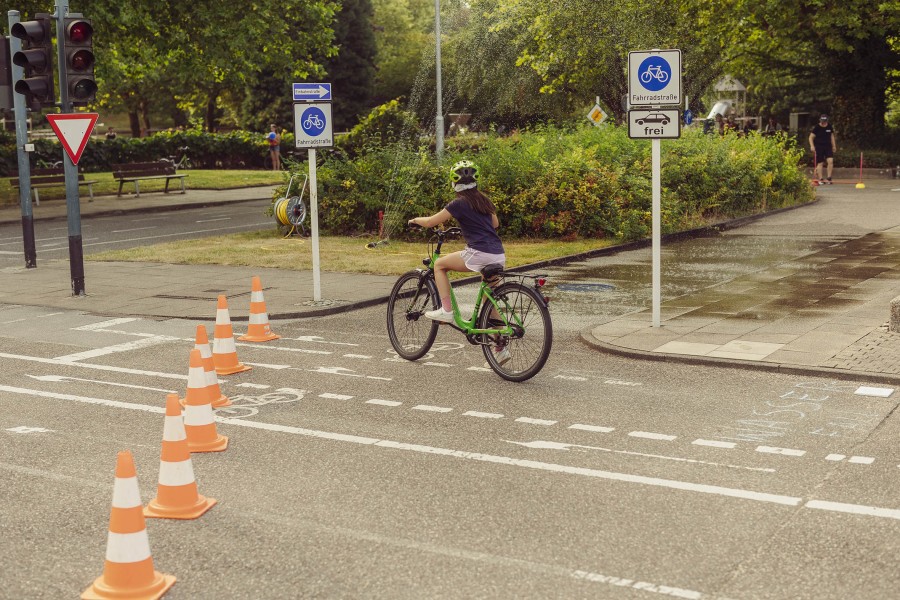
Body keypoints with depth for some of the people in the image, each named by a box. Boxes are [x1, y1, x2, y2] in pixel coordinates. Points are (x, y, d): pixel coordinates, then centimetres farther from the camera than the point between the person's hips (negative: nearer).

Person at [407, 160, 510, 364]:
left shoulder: (459, 203, -4)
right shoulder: (484, 200, 16)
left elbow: (430, 222, 1)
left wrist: (415, 220, 21)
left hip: (479, 254, -7)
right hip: (499, 255, 7)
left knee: (440, 264, 14)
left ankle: (446, 310, 5)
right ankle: (501, 348, 15)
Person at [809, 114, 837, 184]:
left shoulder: (830, 127, 6)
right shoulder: (816, 128, -6)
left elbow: (832, 136, 19)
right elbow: (811, 137, -5)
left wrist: (834, 146, 19)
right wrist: (812, 146, -18)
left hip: (828, 147, 3)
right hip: (819, 147, -3)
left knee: (830, 161, -11)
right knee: (820, 163, -1)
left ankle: (829, 178, -2)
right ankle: (820, 179, 8)